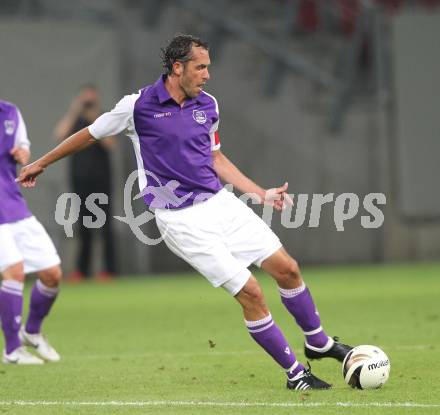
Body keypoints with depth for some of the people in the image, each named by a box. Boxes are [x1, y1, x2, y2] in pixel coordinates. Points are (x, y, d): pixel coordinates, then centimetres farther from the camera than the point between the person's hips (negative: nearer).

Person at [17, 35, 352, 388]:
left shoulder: (208, 105, 7)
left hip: (220, 201, 6)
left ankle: (318, 342, 26)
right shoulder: (139, 105, -9)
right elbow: (90, 135, 6)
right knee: (250, 293, -12)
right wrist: (41, 164, 16)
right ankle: (295, 373, 1)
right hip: (182, 220, -6)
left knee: (287, 268, 2)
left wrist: (262, 194, 14)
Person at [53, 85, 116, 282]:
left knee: (104, 223, -7)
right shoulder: (74, 120, 10)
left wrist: (96, 122, -16)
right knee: (83, 225, 3)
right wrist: (73, 112, -11)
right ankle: (82, 269, 4)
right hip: (79, 178, 2)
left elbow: (109, 143, -8)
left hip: (101, 178, -2)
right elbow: (59, 134, -9)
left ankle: (109, 268, -9)